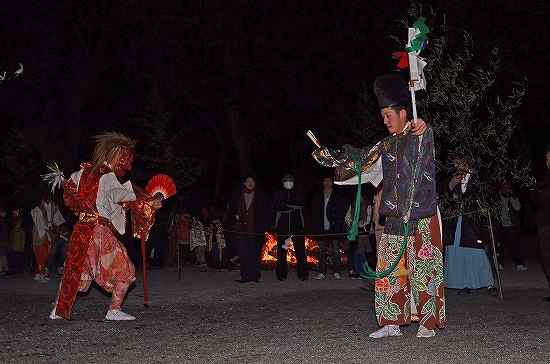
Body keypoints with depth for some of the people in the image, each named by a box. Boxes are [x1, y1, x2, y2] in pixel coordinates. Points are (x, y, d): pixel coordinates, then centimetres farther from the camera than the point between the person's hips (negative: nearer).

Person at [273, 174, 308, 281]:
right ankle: (281, 275, 5)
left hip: (297, 226, 0)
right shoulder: (278, 194, 12)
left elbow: (301, 204, -5)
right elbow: (276, 207, -5)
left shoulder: (298, 194, 15)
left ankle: (303, 274, -1)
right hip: (282, 227, 0)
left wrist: (285, 204, -9)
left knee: (300, 250, -4)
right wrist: (292, 207, -9)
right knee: (281, 251, -1)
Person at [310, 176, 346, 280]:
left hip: (334, 229, -2)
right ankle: (322, 272, 7)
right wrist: (316, 224, 0)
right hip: (321, 229, 2)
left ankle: (336, 272, 5)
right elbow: (313, 212, 12)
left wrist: (338, 225, -7)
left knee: (336, 251, -2)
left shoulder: (338, 197, 7)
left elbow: (342, 213, 4)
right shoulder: (317, 196, 13)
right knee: (321, 251, 3)